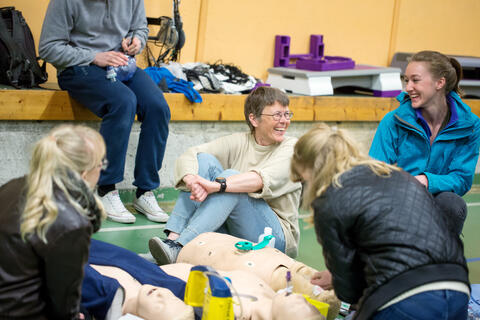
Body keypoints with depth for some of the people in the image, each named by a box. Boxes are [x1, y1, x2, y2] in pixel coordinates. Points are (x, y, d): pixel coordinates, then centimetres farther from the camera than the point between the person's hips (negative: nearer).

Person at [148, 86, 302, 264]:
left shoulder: (292, 148, -4)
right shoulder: (239, 142, 6)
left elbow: (264, 179, -26)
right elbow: (189, 155, -7)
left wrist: (216, 185, -40)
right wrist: (192, 181, -31)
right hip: (231, 231, 4)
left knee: (231, 175, -28)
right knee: (205, 160, -13)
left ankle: (178, 249, -38)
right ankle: (173, 237, -27)